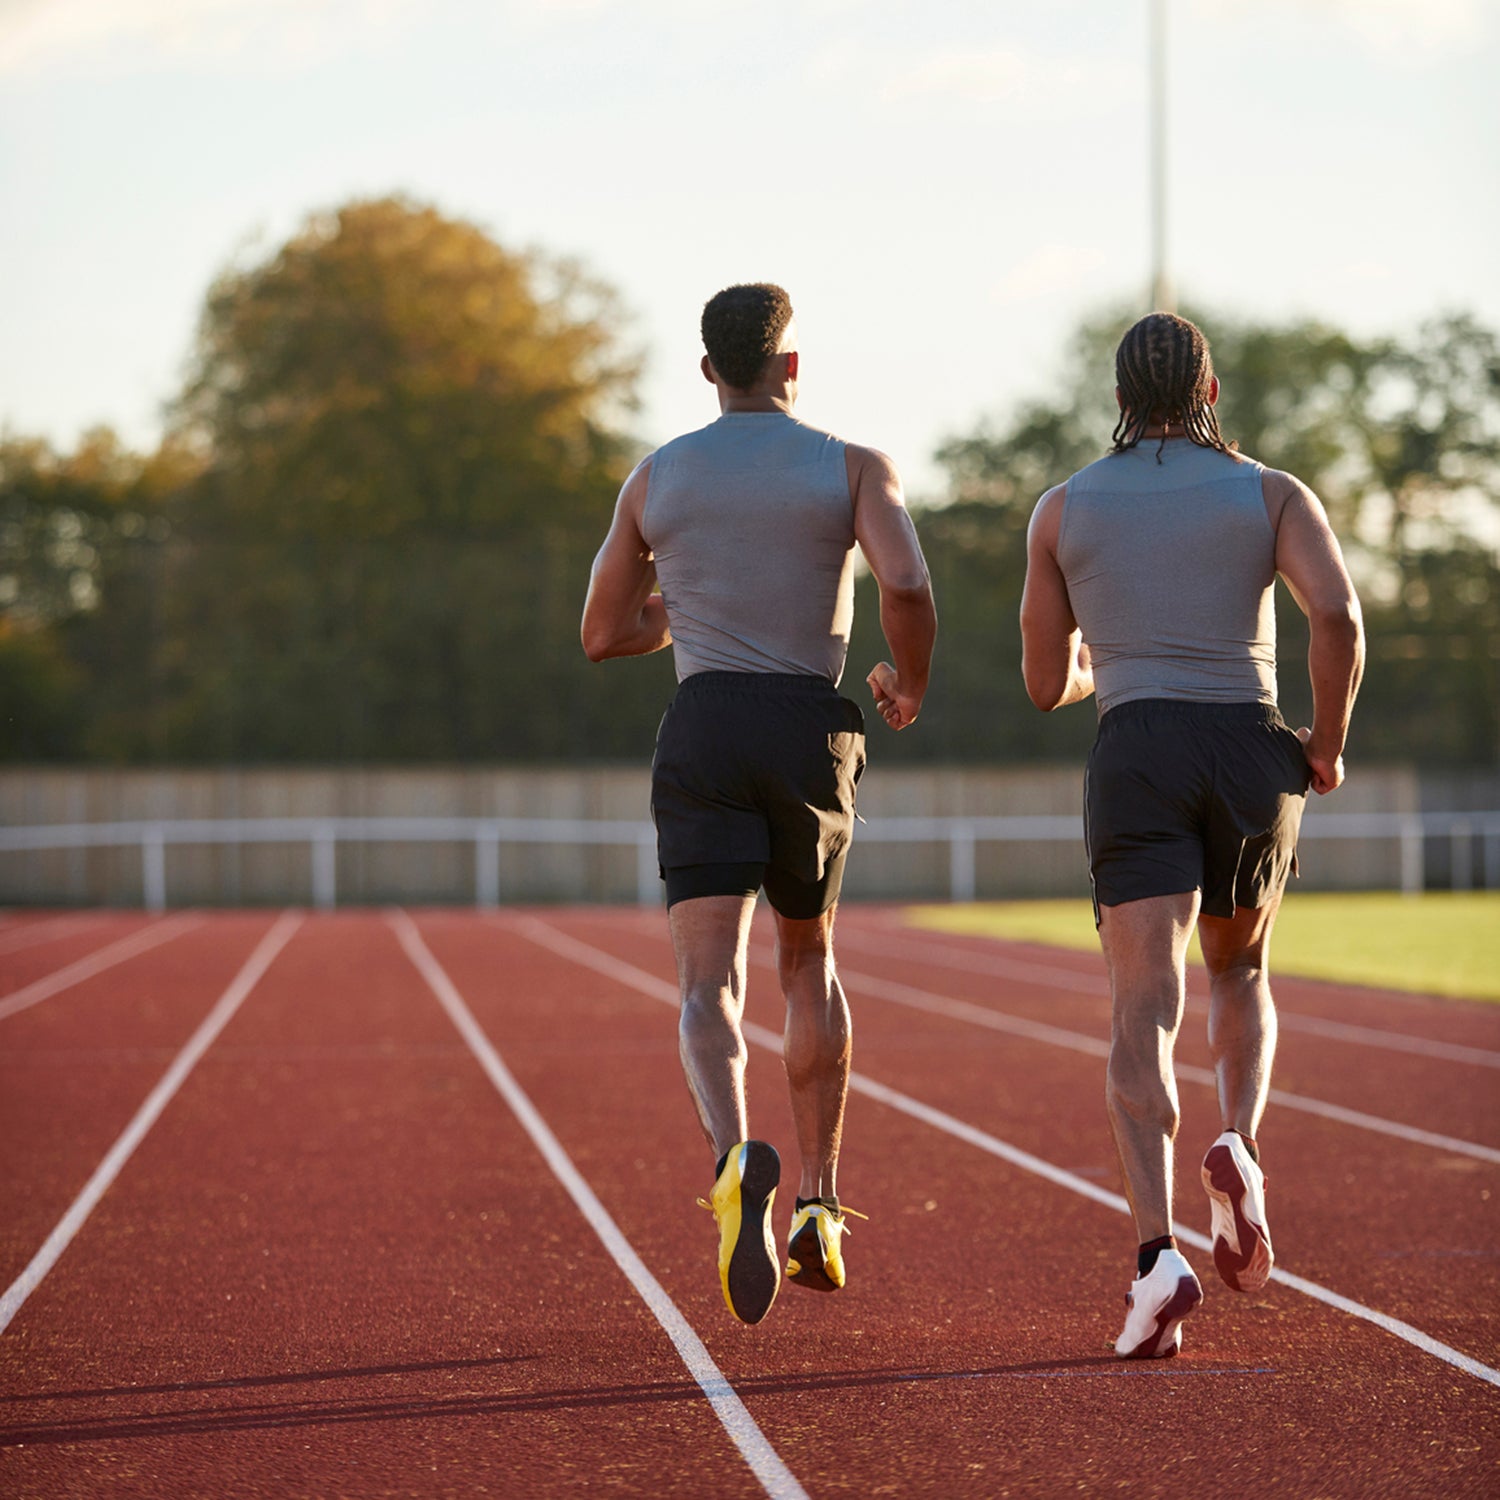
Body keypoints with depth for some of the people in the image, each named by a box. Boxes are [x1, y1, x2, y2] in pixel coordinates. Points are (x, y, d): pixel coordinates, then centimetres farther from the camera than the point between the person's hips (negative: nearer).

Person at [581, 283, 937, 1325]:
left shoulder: (655, 478, 11)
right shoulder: (855, 468, 4)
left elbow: (603, 636, 16)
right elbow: (908, 586, -15)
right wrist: (912, 682, 6)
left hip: (703, 732, 0)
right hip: (813, 732, 0)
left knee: (711, 986, -9)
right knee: (809, 961, 21)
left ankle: (739, 1160, -40)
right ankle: (819, 1209, 19)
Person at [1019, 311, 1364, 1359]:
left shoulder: (1064, 509, 12)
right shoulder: (1274, 494, 8)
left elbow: (1047, 683, 16)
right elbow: (1339, 617, -9)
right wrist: (1329, 746, 5)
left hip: (1137, 757, -1)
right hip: (1252, 759, 1)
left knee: (1146, 1012, -10)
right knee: (1240, 974, 24)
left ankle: (1158, 1254, -30)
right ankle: (1239, 1148, -5)